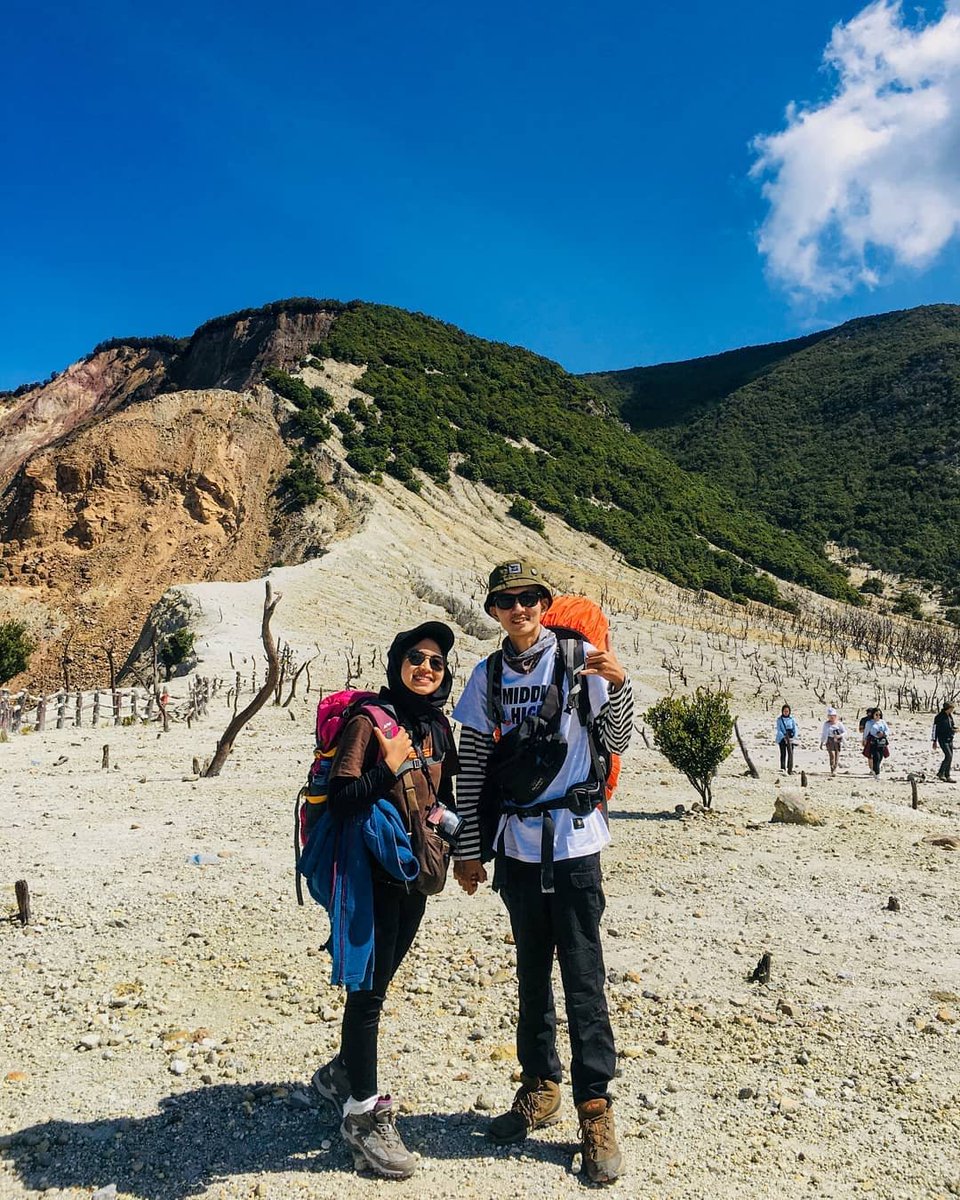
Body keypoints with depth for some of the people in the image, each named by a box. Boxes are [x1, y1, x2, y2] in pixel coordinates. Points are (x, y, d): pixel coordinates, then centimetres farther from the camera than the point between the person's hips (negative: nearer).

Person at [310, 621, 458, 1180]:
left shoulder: (437, 724, 6)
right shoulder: (370, 720, -16)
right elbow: (341, 800, -22)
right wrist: (390, 766, -30)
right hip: (373, 875, -7)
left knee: (378, 982, 20)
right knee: (369, 989, 3)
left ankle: (341, 1072, 41)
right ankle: (364, 1112, 19)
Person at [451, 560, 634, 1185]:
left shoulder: (580, 659, -6)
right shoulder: (487, 676, 4)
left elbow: (616, 742, -6)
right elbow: (473, 767, 6)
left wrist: (619, 684, -23)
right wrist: (469, 848, 5)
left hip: (574, 842, -3)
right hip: (516, 846, 4)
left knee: (583, 977, 1)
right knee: (532, 971, 17)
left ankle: (596, 1108, 16)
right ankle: (540, 1085, 34)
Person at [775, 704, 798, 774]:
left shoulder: (792, 719, 5)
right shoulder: (779, 719, 1)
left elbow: (795, 729, 6)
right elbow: (778, 730, -4)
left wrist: (794, 737, -9)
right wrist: (784, 737, -17)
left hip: (790, 738, 1)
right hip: (782, 738, -1)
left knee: (790, 753, -7)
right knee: (783, 753, -5)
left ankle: (790, 769, -5)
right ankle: (782, 768, -2)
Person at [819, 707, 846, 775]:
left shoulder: (839, 723, 1)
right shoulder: (826, 724, 4)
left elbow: (845, 732, 0)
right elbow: (823, 734, 11)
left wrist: (839, 736, -19)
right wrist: (821, 743, 11)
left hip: (837, 741, 1)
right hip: (829, 741, -1)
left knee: (837, 755, 4)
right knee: (832, 754, -16)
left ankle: (835, 769, 22)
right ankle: (832, 770, -15)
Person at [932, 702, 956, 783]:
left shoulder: (950, 715, 7)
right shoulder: (939, 717, -13)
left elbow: (954, 725, 20)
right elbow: (935, 729, -9)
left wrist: (954, 728, -6)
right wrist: (935, 741, -7)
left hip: (950, 739, 8)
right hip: (943, 740, -8)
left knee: (949, 757, 8)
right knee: (949, 756, -15)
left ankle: (941, 773, 20)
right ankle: (947, 776, -4)